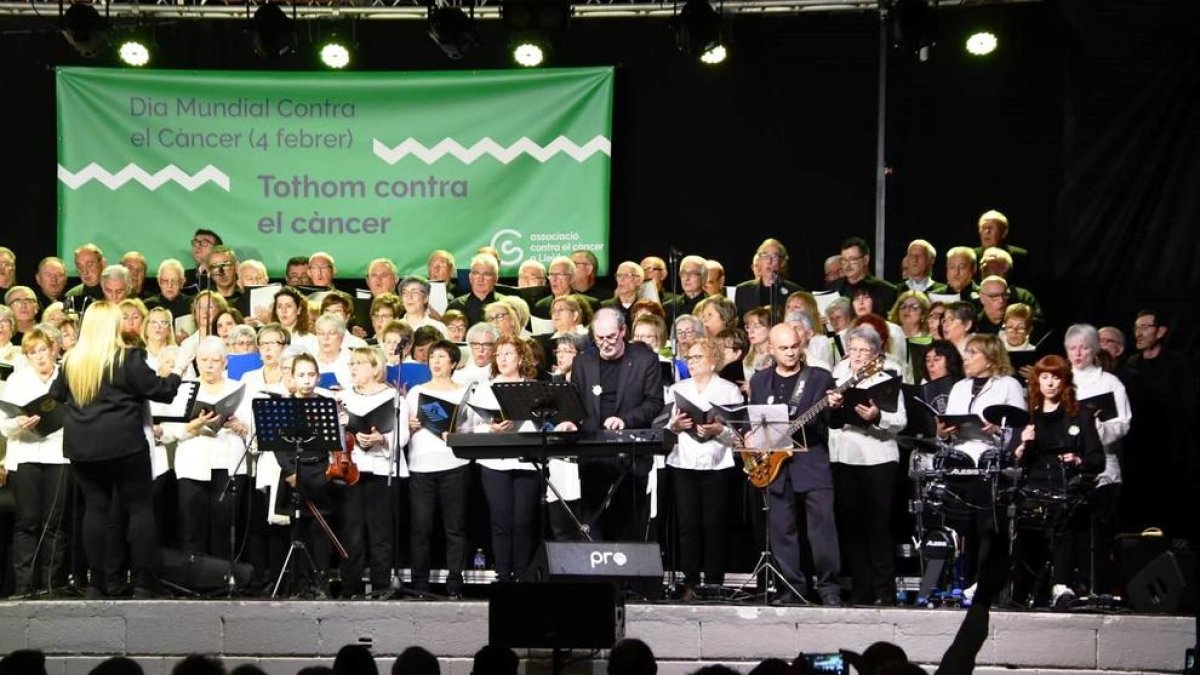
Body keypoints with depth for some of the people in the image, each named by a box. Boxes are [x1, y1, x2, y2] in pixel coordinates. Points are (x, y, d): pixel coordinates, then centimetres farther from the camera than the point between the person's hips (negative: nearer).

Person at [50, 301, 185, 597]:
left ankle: (96, 581, 7)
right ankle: (142, 581, -2)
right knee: (139, 508, 2)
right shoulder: (128, 359, -10)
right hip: (124, 444, -4)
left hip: (82, 445, 5)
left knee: (95, 508, 9)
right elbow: (160, 391, -6)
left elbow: (56, 395, 18)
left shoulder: (71, 360, 4)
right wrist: (175, 372, 11)